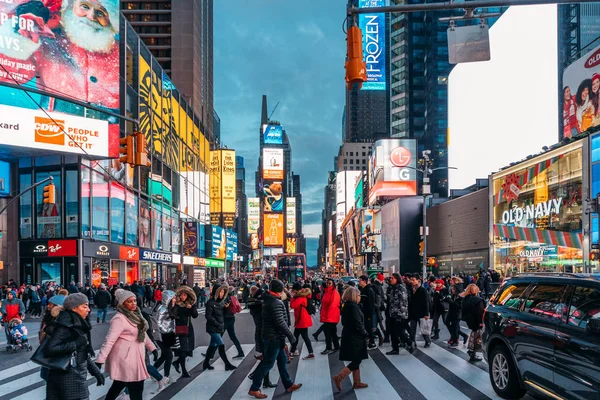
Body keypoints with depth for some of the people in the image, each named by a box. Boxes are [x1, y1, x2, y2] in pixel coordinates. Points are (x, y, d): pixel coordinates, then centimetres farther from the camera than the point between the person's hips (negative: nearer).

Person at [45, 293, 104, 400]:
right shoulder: (65, 326, -16)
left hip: (78, 376, 8)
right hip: (68, 378, -8)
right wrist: (75, 344, -24)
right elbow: (50, 349, -27)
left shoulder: (79, 325, 9)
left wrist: (95, 371, 15)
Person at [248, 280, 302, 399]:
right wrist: (290, 335, -16)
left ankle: (288, 385, 25)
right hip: (274, 336, -10)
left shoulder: (267, 300, 10)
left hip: (273, 335, 10)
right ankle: (254, 388, 1)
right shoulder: (276, 302, -20)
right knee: (268, 363, -4)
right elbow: (280, 322, -25)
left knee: (282, 360, 16)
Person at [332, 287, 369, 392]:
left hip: (349, 336, 10)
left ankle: (357, 382, 21)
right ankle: (339, 378, -10)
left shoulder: (347, 306, 10)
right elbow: (357, 324, -22)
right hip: (355, 338, -10)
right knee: (356, 361, -4)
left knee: (356, 360, 15)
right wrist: (365, 333, -6)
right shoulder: (353, 307, -19)